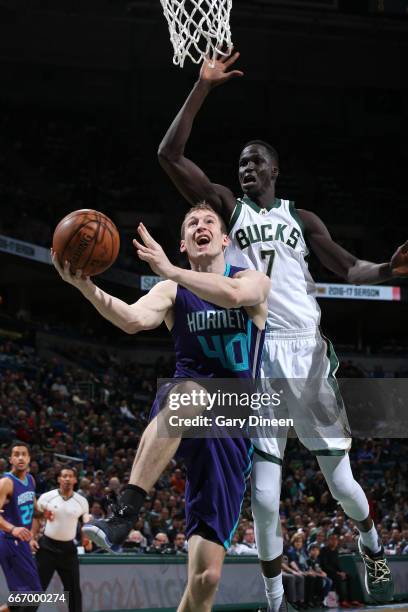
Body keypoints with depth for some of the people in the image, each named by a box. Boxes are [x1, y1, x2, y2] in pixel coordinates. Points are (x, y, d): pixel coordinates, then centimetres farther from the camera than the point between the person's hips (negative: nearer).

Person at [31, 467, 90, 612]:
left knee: (73, 588, 5)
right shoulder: (46, 497, -5)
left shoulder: (81, 501, 1)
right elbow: (36, 518, 5)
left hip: (68, 548, 2)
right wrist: (32, 538, -5)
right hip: (47, 546, -2)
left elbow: (86, 523, 13)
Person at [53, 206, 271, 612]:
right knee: (188, 391, -42)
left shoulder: (254, 281, 6)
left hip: (232, 426, 0)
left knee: (206, 575, -6)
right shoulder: (172, 292, 9)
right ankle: (124, 513, -47)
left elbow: (233, 294, -20)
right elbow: (134, 319, -14)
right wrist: (86, 287, -30)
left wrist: (170, 271, -24)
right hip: (182, 410, 0)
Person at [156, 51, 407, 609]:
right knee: (264, 496, -4)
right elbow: (169, 155, 1)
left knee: (340, 479, 2)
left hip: (307, 353, 1)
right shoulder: (228, 209, 11)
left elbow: (348, 267, 9)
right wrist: (202, 89, -4)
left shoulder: (301, 218, 15)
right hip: (256, 356, -1)